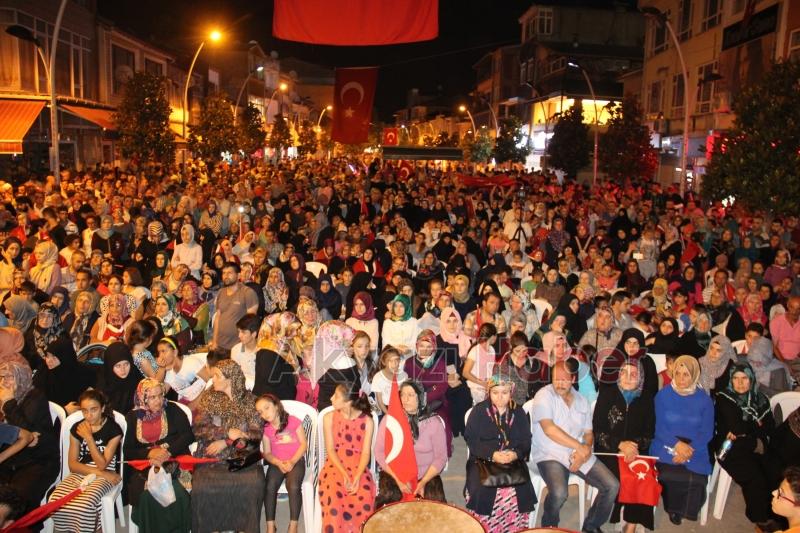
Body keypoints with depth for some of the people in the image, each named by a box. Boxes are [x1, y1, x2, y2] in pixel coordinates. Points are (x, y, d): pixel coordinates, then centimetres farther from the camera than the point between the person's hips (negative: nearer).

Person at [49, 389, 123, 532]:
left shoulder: (114, 429, -8)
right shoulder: (76, 428, 5)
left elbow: (102, 465, -11)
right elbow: (73, 464, 1)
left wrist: (88, 438, -17)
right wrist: (99, 472, -14)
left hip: (105, 474, -4)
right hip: (80, 473, 4)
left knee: (84, 504, -32)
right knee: (55, 501, -25)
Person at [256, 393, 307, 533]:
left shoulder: (294, 421, -6)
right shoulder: (265, 429, 4)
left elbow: (304, 444, -4)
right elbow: (267, 453, 3)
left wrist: (292, 461, -15)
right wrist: (279, 463, -16)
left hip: (296, 460, -3)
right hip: (276, 463, 3)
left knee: (293, 486, -30)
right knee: (270, 487, -26)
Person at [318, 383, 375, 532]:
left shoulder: (367, 421, -3)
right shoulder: (329, 418, 0)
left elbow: (366, 453, -4)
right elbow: (330, 450, -3)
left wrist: (357, 477, -20)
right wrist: (344, 474, -16)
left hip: (358, 466, 0)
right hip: (335, 465, 0)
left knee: (364, 499, -27)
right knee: (333, 499, -29)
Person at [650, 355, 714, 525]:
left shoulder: (704, 399, 5)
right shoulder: (663, 395, 1)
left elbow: (707, 432, 1)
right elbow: (659, 428, -1)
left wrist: (689, 449, -15)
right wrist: (677, 444, -18)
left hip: (695, 450, 1)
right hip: (666, 446, -1)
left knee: (697, 479, -25)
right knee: (667, 475, -29)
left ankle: (680, 510, 8)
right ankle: (672, 508, 5)